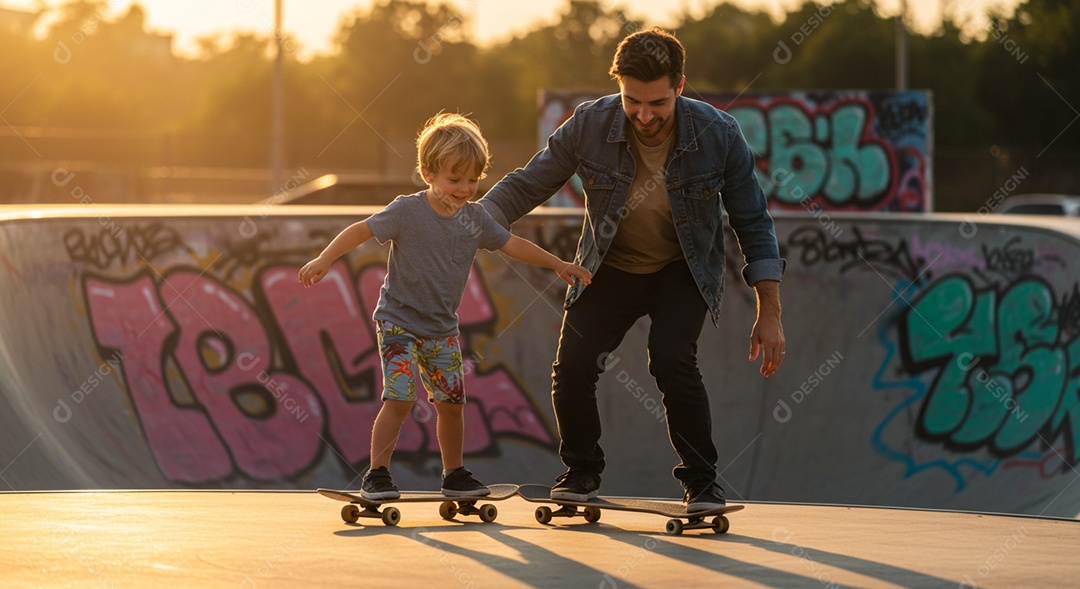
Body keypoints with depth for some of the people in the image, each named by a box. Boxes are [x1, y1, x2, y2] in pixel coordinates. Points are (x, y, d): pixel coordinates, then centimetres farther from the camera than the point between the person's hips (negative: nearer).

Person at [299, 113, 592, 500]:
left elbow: (513, 245, 13)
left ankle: (454, 475, 26)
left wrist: (557, 264, 14)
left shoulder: (475, 218, 1)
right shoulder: (408, 211, -15)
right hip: (399, 323, -5)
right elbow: (361, 230, -14)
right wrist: (324, 260, -24)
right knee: (399, 399, -16)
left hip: (443, 330, 5)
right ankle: (376, 475, -7)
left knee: (451, 403, 9)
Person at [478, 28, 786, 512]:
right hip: (610, 268, 2)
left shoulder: (719, 135, -22)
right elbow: (525, 186, -8)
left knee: (671, 358, -26)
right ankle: (582, 471, 14)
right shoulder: (589, 126, -20)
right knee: (572, 365, -13)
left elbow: (752, 224, -10)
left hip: (685, 270, -2)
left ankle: (701, 483, -8)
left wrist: (769, 313, -13)